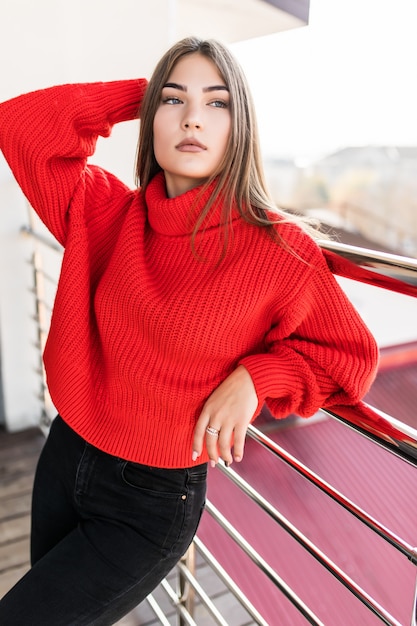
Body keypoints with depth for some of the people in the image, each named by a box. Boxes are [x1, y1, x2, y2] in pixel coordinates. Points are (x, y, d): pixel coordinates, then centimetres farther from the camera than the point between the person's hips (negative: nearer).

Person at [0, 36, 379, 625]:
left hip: (154, 500, -5)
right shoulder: (111, 213, -4)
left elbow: (349, 356, -6)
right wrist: (143, 93, -8)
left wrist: (254, 378, -22)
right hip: (65, 457, 5)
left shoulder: (280, 249, -17)